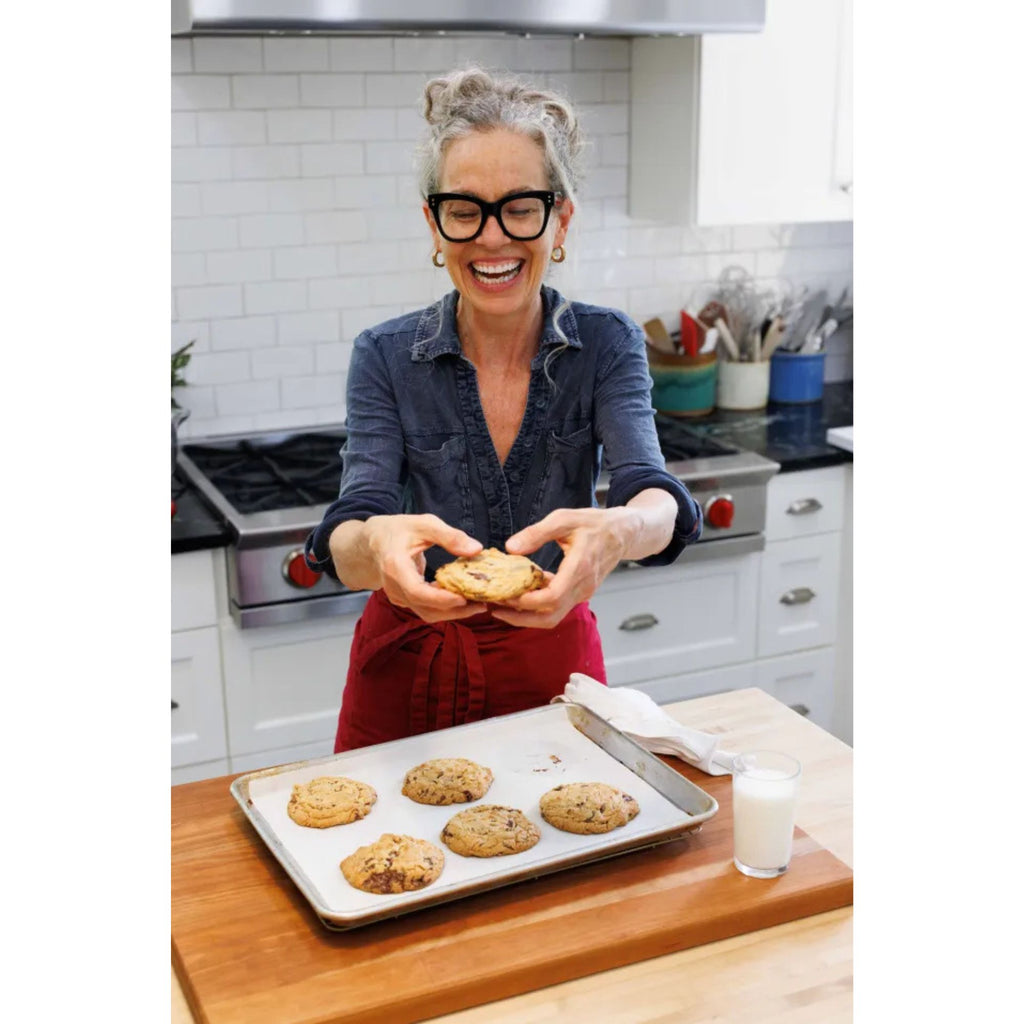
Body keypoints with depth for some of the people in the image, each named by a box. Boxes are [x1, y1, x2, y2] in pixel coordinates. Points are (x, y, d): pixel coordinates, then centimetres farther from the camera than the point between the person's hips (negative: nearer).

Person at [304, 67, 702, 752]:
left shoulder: (606, 345, -8)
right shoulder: (386, 357, -9)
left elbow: (658, 501, -23)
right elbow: (346, 539, -19)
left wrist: (616, 531, -47)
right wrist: (374, 543, -44)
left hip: (555, 659, 0)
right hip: (409, 669, 1)